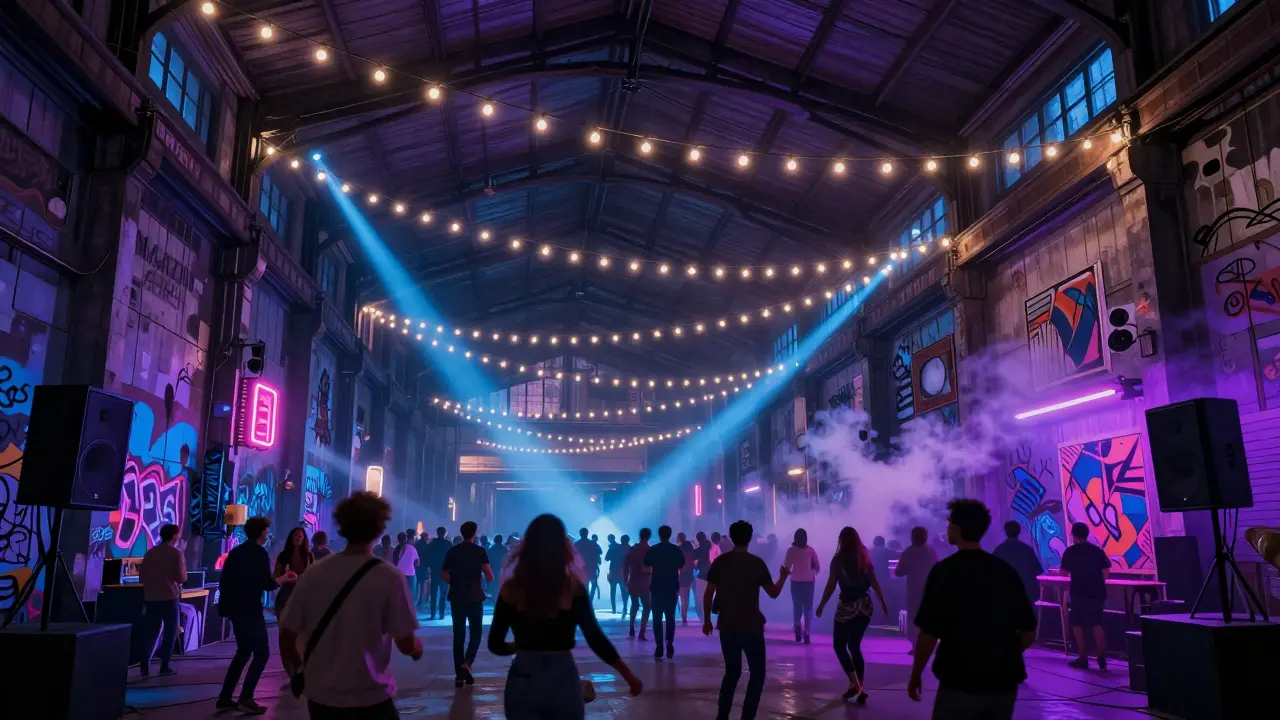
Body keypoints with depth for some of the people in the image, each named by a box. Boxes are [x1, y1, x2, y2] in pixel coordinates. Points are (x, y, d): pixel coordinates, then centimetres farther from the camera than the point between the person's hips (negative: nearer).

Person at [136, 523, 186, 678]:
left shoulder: (150, 552, 6)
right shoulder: (176, 553, -8)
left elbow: (141, 577, 10)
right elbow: (181, 577, -12)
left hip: (151, 598, 4)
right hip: (169, 598, -4)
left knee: (150, 631, 12)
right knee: (170, 632, 6)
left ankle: (144, 664, 0)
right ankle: (164, 666, 3)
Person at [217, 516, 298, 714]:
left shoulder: (236, 552, 11)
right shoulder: (259, 553, -11)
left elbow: (226, 580, 15)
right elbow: (268, 585, -14)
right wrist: (284, 578, 3)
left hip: (235, 608, 8)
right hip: (249, 610, -8)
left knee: (243, 651, 18)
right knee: (261, 654, 0)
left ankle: (225, 698, 17)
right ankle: (245, 699, -6)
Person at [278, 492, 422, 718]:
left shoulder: (314, 574, -4)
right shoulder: (389, 576, -13)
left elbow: (287, 639, 1)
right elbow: (407, 644, -11)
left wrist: (300, 671, 18)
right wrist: (418, 648, 11)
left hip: (320, 698, 4)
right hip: (370, 699, -3)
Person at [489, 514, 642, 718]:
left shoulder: (511, 589, -5)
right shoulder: (573, 588, -9)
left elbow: (495, 644, 1)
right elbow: (595, 639, -11)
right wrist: (629, 675, -1)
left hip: (523, 681, 0)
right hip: (563, 680, 0)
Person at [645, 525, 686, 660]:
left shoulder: (652, 550, -4)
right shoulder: (676, 550, -2)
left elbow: (646, 568, -1)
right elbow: (681, 567, 5)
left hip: (656, 587, -1)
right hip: (672, 588, 1)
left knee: (657, 618, 4)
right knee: (670, 617, 10)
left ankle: (659, 648, -3)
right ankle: (670, 646, -1)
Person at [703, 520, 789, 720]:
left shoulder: (720, 562, 0)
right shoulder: (757, 563, -7)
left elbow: (708, 594, 1)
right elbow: (774, 593, 1)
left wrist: (707, 620, 13)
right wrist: (783, 577, 19)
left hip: (727, 626, 3)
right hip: (751, 627, -3)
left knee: (732, 671, 19)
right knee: (757, 672, 11)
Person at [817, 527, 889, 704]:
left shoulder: (838, 559, -8)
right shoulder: (865, 557, 5)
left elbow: (831, 585, -8)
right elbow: (874, 583, 6)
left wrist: (821, 605, 0)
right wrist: (883, 603, 15)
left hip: (847, 607, -5)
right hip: (865, 607, 5)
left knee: (839, 645, 9)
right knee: (855, 646, 15)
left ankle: (854, 683, -5)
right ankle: (861, 687, 10)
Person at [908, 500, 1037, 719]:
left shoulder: (944, 571, -12)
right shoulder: (1006, 571, 2)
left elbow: (929, 634, -13)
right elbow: (1028, 632, 6)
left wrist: (915, 675, 0)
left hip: (961, 682, -5)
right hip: (1003, 682, 5)